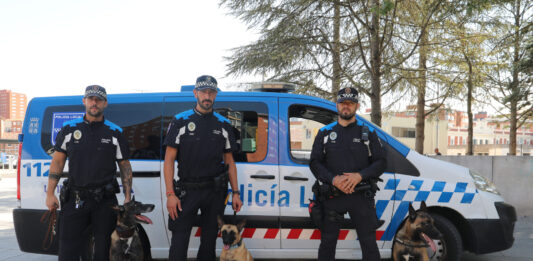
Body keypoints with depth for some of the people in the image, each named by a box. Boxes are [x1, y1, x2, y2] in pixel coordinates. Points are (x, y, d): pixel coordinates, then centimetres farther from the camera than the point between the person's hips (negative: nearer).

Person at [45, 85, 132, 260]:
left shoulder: (115, 133, 5)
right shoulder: (69, 129, 7)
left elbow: (125, 166, 7)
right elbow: (57, 162, 8)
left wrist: (128, 198, -1)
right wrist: (50, 193, 1)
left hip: (105, 200, 0)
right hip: (75, 199, 1)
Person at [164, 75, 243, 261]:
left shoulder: (223, 124, 8)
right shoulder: (180, 121, -1)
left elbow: (229, 160, 12)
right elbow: (169, 159, -3)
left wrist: (235, 193, 5)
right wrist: (170, 194, -12)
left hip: (215, 190, 3)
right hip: (187, 189, -2)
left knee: (209, 240, 12)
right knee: (179, 241, -4)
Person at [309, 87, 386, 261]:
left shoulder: (368, 133, 8)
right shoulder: (325, 133, 9)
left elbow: (380, 163, 3)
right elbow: (315, 163, 4)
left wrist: (359, 176, -16)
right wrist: (334, 179, -14)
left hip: (361, 196, -1)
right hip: (332, 197, 1)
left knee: (369, 244, 2)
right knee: (327, 243, 9)